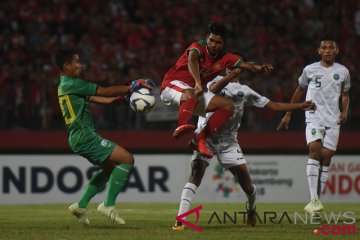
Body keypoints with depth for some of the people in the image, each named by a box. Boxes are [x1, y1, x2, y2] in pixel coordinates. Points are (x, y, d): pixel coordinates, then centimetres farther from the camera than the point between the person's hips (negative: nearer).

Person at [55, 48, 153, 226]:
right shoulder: (72, 84, -12)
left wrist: (122, 96, 13)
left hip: (79, 137, 11)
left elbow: (98, 99, 18)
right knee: (127, 159, -12)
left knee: (110, 168, 25)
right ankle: (108, 205, -9)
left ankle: (81, 205, 21)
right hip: (84, 136, -11)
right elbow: (105, 92, -11)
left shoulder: (65, 86, 19)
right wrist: (130, 88, -3)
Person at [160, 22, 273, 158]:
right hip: (172, 86, -7)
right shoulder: (198, 47, -13)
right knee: (191, 95, -40)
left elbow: (248, 66, 3)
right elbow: (192, 60, -36)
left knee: (228, 105, -8)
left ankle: (201, 139, -18)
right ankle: (181, 126, -60)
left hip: (194, 93, 7)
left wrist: (261, 69, -21)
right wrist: (198, 82, -54)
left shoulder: (225, 59, 5)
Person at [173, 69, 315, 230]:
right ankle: (180, 220, -27)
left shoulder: (245, 91, 13)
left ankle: (251, 209, 33)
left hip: (228, 141, 3)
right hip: (206, 137, -3)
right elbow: (214, 89, -22)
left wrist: (301, 106, 9)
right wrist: (234, 73, -33)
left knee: (247, 184, -1)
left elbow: (273, 106, 13)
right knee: (195, 175, -23)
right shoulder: (218, 81, 4)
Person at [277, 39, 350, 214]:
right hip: (314, 118, -2)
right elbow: (300, 91, 19)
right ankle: (314, 200, -29)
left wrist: (344, 111, 1)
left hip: (333, 121, 2)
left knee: (326, 157, -3)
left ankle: (315, 202, 2)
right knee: (314, 149, -22)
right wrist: (288, 114, 21)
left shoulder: (342, 72, 9)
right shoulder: (309, 70, 6)